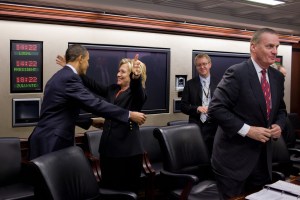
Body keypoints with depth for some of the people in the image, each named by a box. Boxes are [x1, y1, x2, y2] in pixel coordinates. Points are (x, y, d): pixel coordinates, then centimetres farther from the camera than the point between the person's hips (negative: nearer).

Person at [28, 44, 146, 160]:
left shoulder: (60, 76, 15)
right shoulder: (70, 78, -17)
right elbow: (95, 104, -22)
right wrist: (129, 115, -17)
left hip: (49, 138, 10)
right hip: (52, 141, -10)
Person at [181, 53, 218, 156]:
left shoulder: (218, 83, 7)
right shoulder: (190, 84, 4)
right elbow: (183, 106, 2)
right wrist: (197, 108, -16)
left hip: (215, 127, 1)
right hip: (197, 127, -1)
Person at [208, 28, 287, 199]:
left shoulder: (277, 77, 7)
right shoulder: (237, 72, -15)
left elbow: (280, 109, 18)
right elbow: (216, 108, -20)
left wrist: (279, 125, -4)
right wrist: (247, 130, -23)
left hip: (264, 157, 7)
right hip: (234, 158, -7)